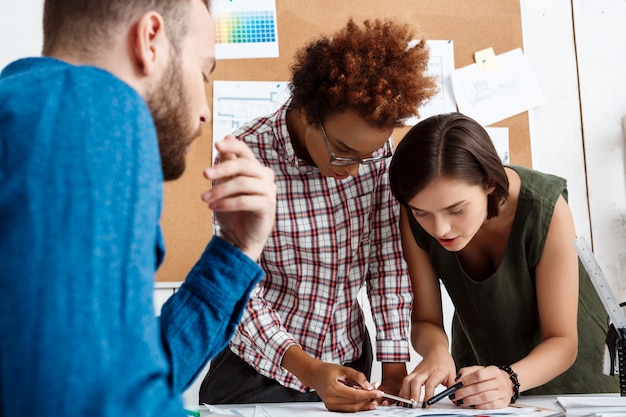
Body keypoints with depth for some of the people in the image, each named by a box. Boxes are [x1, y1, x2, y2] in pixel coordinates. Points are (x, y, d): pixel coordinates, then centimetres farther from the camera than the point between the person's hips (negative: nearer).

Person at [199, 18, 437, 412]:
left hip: (348, 361, 4)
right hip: (258, 371, -3)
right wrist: (309, 370, -30)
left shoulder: (377, 147, -11)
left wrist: (395, 369, -11)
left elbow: (389, 258, -7)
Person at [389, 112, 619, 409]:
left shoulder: (545, 210, -29)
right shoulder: (416, 218, -21)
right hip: (479, 360, 1)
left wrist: (509, 380, -40)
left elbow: (563, 341, -23)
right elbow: (425, 320, -13)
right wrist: (436, 350, -35)